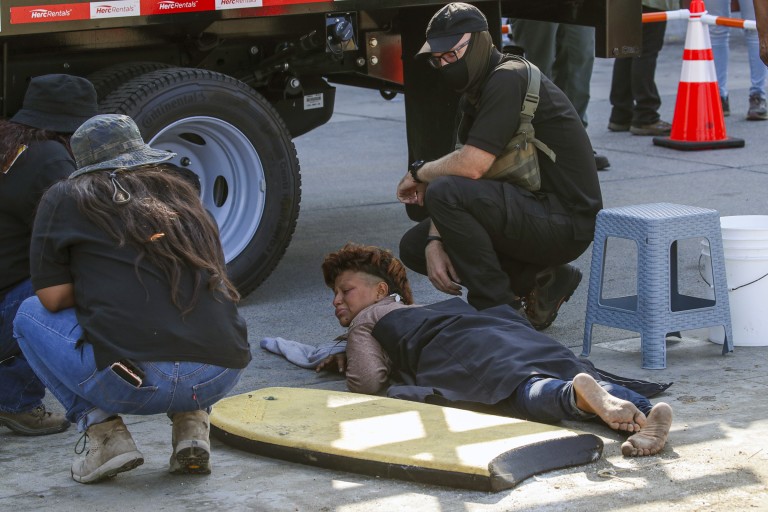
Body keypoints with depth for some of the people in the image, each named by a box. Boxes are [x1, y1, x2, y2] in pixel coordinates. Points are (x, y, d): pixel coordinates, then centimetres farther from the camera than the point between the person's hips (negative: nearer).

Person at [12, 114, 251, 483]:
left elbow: (53, 298, 5)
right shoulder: (182, 191, 22)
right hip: (221, 377, 4)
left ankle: (103, 429, 6)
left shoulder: (65, 198, 9)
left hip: (132, 383, -4)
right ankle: (192, 424, 14)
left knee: (31, 315, 22)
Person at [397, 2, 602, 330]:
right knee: (414, 246, 9)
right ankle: (540, 282, 8)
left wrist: (418, 173, -6)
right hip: (537, 211, 10)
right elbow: (462, 168, 8)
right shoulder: (475, 96, 13)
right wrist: (435, 241, -9)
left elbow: (471, 166, -26)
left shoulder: (508, 80, -18)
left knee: (445, 192, -27)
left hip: (566, 222, -10)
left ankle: (498, 309, -15)